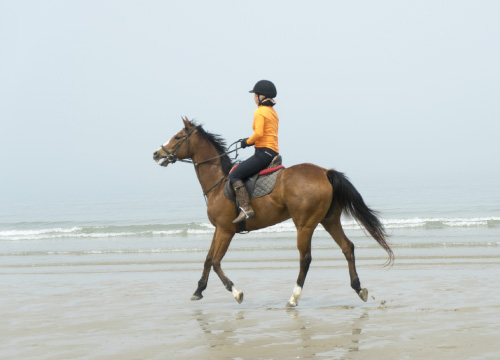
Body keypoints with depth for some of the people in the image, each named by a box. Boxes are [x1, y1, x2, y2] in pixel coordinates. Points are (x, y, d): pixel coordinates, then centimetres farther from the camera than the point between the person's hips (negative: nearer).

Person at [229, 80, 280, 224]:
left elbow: (259, 133, -20)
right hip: (274, 152, 10)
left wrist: (248, 141, -4)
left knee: (234, 175, -12)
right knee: (239, 173, 24)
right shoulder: (273, 112, 19)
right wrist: (250, 141, 14)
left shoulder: (260, 112, -9)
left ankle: (246, 208, -22)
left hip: (263, 152, -10)